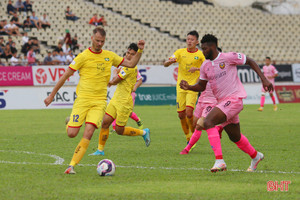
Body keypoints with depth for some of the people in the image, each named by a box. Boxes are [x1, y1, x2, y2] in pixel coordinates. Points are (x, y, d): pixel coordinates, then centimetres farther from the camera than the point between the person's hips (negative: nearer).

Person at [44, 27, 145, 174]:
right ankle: (70, 121, 30)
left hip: (99, 102, 2)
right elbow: (66, 75, 1)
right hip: (82, 100, -2)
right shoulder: (83, 56, -2)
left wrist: (140, 51, 4)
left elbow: (131, 64, 20)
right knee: (72, 134, -9)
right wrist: (52, 95, 1)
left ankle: (72, 165, -13)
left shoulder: (109, 56, 11)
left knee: (88, 132, -17)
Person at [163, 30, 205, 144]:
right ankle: (188, 138, 22)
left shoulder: (200, 55, -2)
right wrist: (170, 61, -21)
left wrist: (197, 68, -24)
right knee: (181, 115, 3)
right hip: (181, 87, 3)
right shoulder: (180, 52, 5)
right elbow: (165, 64, 2)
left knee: (189, 113, -18)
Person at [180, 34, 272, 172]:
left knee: (208, 122, -26)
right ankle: (255, 156, 46)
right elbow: (201, 86, 17)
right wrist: (188, 87, -3)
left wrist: (264, 79, -8)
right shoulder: (205, 66, 10)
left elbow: (250, 62, -1)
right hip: (222, 102, 8)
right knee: (235, 137, 20)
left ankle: (219, 161, -31)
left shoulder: (228, 57, -10)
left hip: (234, 99, -8)